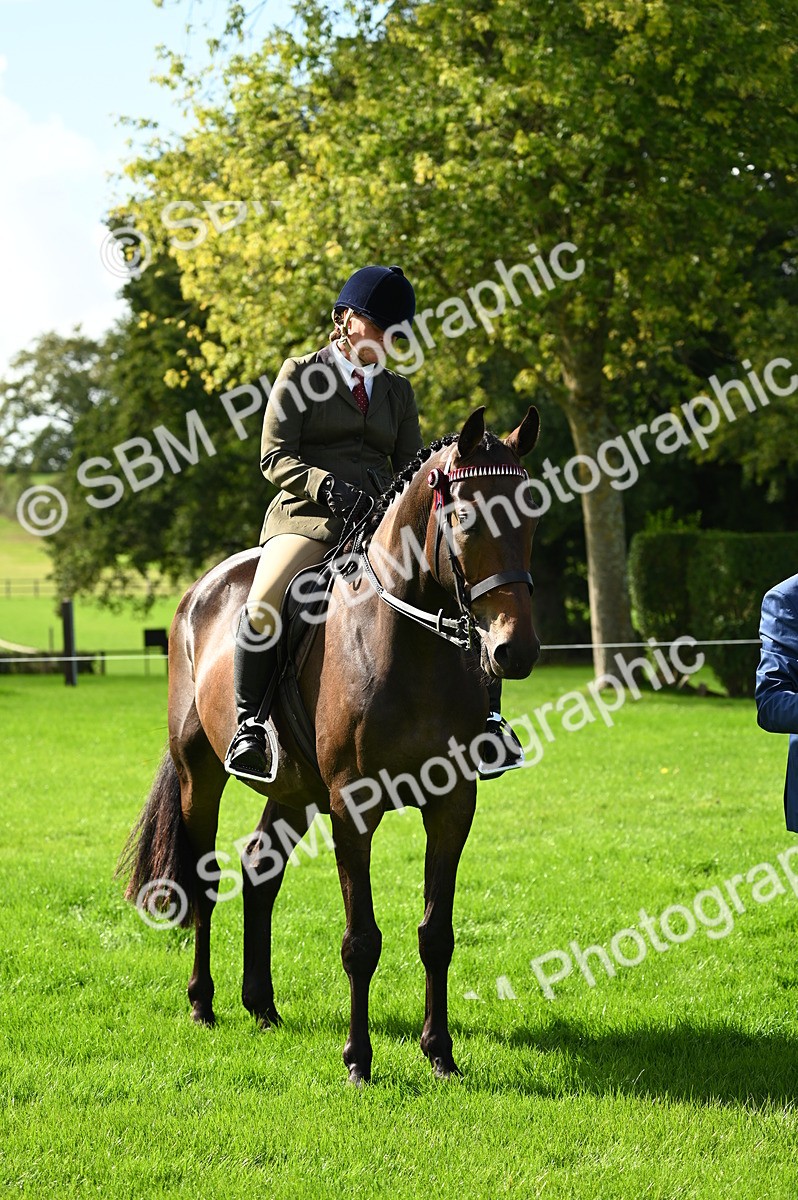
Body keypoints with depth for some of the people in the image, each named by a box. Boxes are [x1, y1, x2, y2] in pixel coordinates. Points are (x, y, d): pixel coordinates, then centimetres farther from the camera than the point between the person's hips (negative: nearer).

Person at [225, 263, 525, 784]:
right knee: (262, 606, -33)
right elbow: (275, 456, -1)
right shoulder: (300, 373, 6)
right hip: (308, 516, -4)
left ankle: (484, 717, -9)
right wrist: (328, 486, -19)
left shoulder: (398, 390, 20)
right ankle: (249, 724, -18)